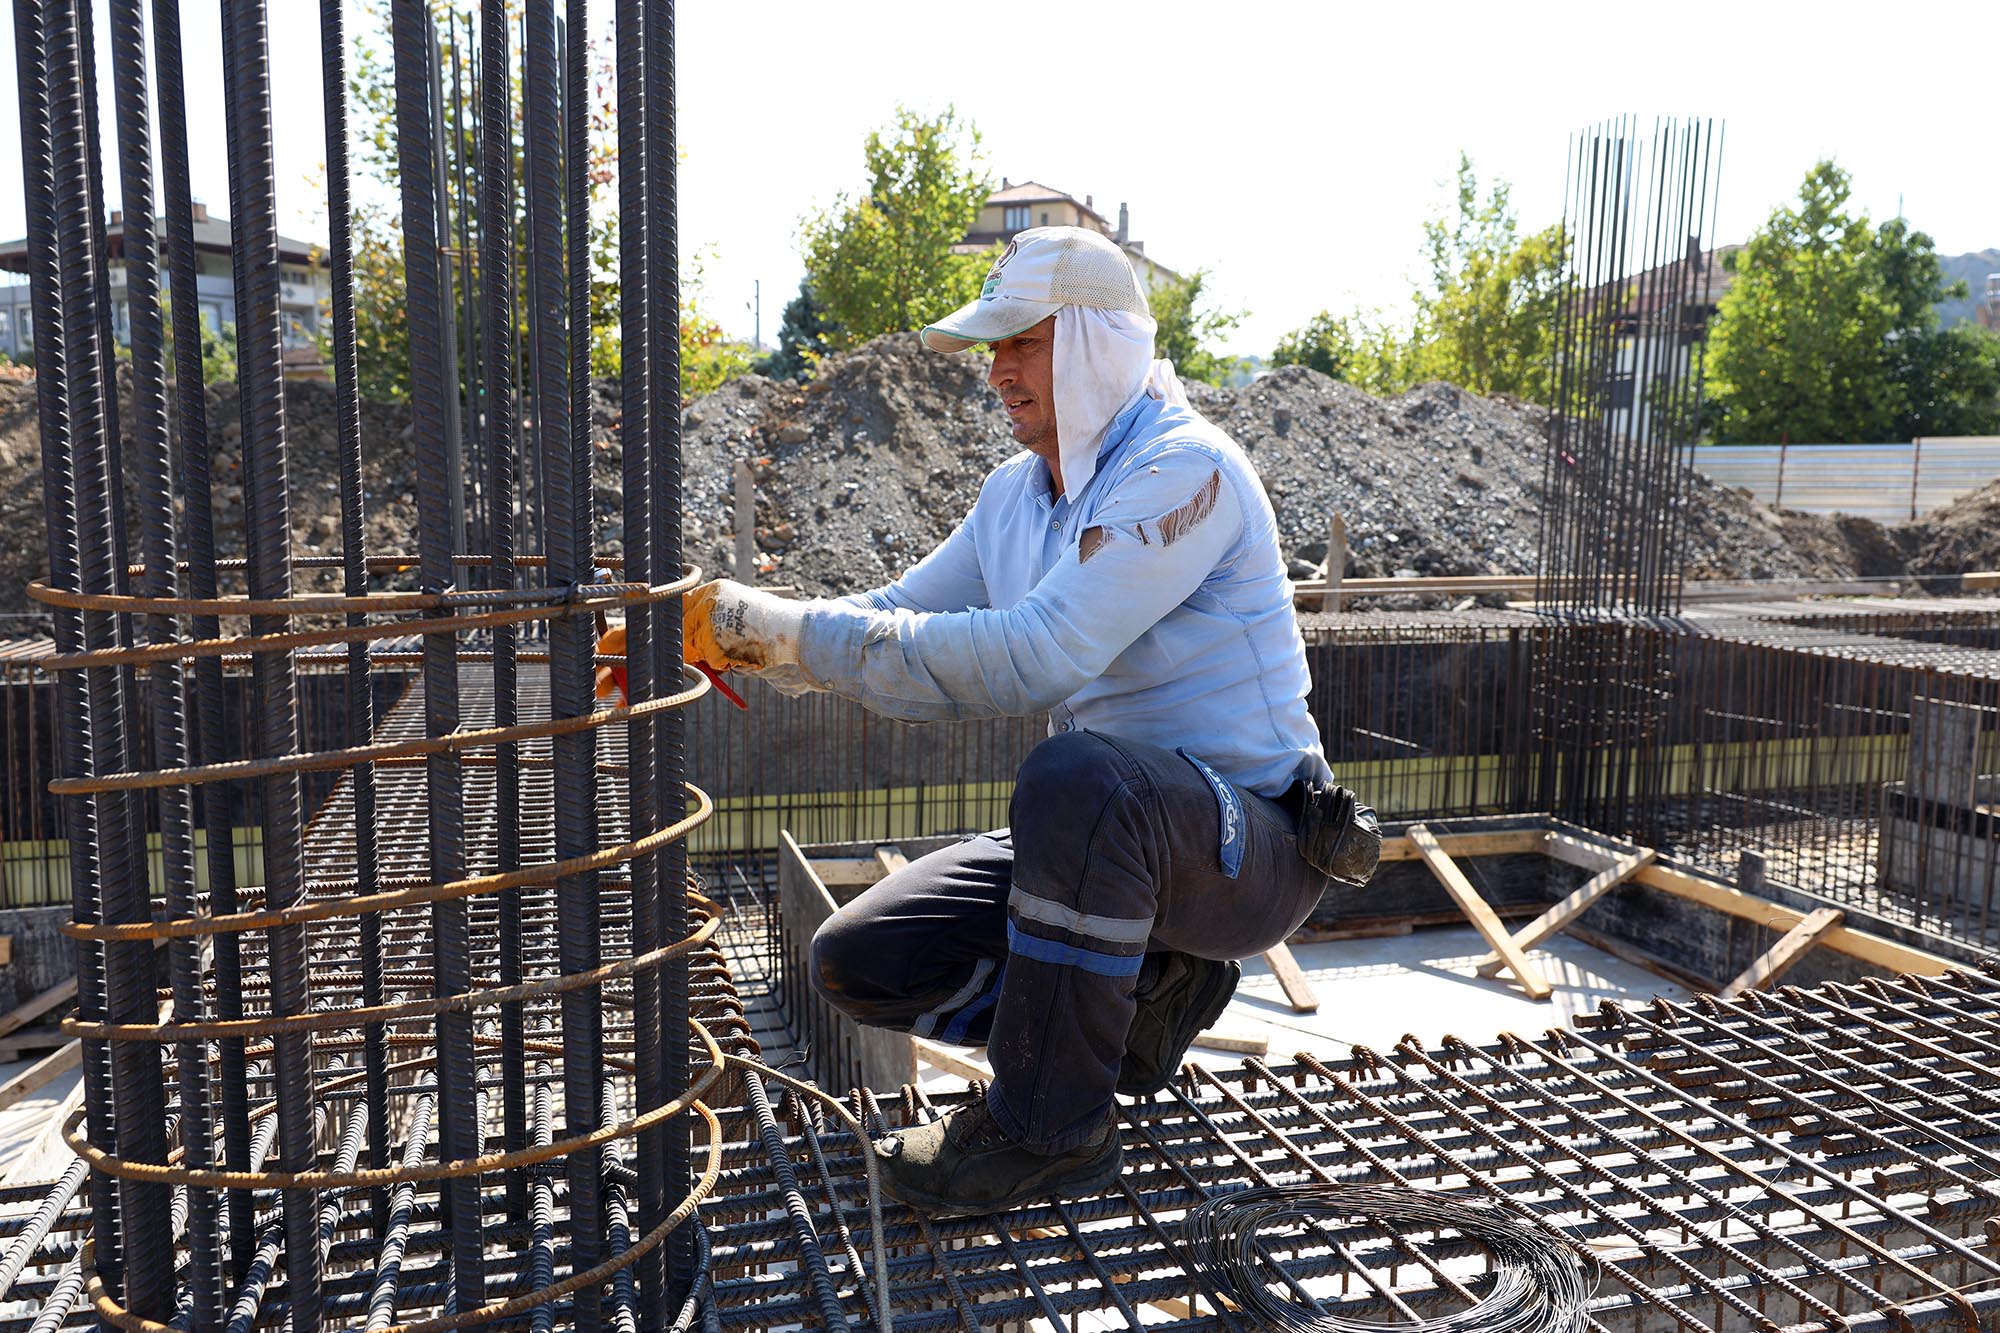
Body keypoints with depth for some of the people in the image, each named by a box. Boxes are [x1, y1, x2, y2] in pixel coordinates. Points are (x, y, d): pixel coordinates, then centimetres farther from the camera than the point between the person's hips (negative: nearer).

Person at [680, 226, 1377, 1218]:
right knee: (859, 961, -3)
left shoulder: (1184, 469, -21)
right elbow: (899, 620, 9)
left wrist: (785, 630, -33)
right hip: (1112, 839, 8)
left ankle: (1050, 1128, -19)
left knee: (1076, 778, -40)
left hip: (1250, 842, -7)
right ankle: (1142, 988, 11)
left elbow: (1035, 659, -34)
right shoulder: (1017, 490, 7)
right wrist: (729, 633, -9)